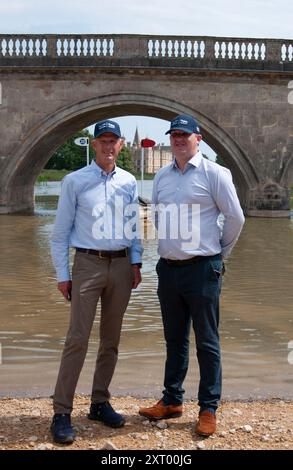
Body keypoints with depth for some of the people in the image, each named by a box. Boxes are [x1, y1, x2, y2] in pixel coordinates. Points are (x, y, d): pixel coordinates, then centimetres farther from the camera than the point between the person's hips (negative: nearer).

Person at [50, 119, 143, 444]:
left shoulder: (129, 182, 9)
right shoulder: (74, 181, -2)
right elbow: (61, 231, -1)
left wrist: (135, 263, 6)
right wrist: (62, 275, -5)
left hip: (121, 265, 4)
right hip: (88, 264, -4)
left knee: (111, 339, 10)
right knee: (77, 339, -8)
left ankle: (100, 403, 22)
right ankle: (61, 413, -1)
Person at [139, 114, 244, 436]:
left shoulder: (214, 174, -6)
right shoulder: (161, 177, 10)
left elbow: (235, 218, -2)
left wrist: (220, 253, 6)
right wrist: (168, 248, 15)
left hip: (202, 269, -5)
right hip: (168, 268, 6)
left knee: (206, 342, 3)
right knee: (174, 340, 15)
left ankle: (208, 409, 12)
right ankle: (172, 401, 26)